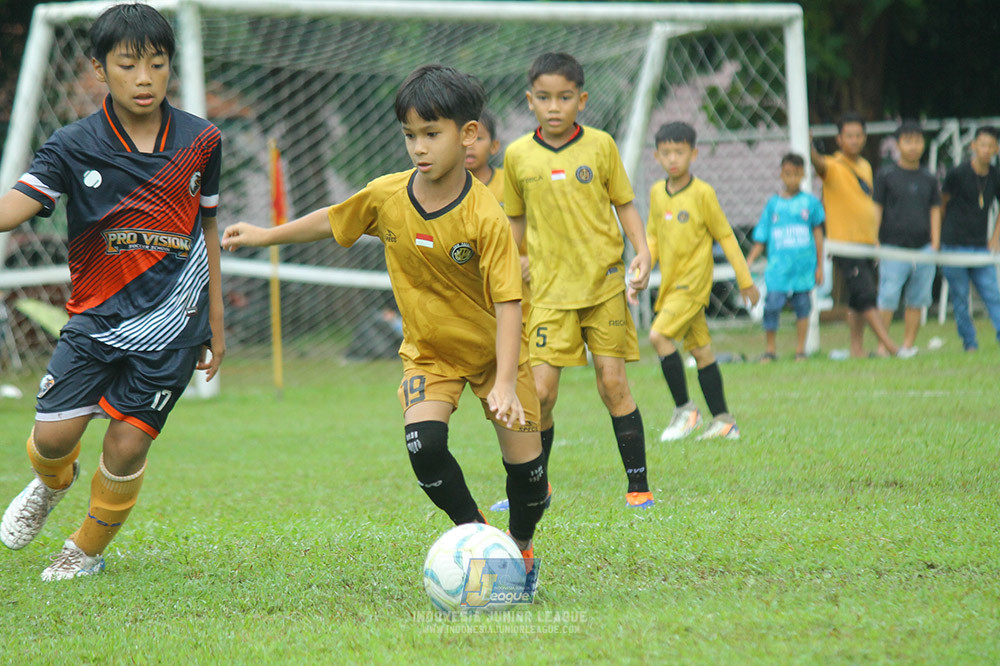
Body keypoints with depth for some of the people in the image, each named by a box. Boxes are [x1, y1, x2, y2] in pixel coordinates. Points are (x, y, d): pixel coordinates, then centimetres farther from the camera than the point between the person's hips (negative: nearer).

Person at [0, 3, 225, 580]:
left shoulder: (200, 141, 0)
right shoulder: (75, 147, -5)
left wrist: (217, 323, 15)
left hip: (171, 320, 0)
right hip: (97, 314, 0)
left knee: (128, 446, -3)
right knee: (53, 435, -9)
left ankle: (88, 550, 24)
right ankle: (53, 482, 31)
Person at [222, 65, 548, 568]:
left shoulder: (486, 218, -26)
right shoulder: (385, 196, -13)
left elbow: (508, 303, -27)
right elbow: (331, 221, 8)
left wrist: (504, 384, -36)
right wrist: (263, 236, 14)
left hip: (494, 349, -3)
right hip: (429, 351, 3)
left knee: (524, 461, -4)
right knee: (424, 441, -22)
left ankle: (521, 545, 25)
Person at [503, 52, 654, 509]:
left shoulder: (600, 145, 0)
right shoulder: (518, 155, 3)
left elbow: (624, 204, 8)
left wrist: (642, 252, -5)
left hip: (604, 282, -1)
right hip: (550, 288, 1)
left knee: (613, 383, -3)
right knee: (541, 391, -7)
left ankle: (638, 485, 6)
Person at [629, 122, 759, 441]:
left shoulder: (702, 193, -10)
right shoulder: (657, 193, 6)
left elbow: (726, 237, -3)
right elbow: (652, 238, 15)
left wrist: (745, 281, 2)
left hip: (693, 282, -6)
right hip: (671, 283, 6)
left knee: (659, 336, -18)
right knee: (701, 349, 8)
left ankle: (684, 409, -8)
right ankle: (724, 422, 13)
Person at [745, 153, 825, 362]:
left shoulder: (810, 202, 5)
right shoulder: (773, 204, 6)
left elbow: (818, 234, 12)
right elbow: (761, 239, 7)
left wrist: (820, 266, 12)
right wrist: (748, 262, -3)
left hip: (804, 265, 0)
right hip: (778, 268, 0)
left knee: (802, 306, 3)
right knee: (772, 304, -10)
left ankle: (800, 350, 15)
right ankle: (770, 349, 4)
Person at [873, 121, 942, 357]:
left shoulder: (928, 178, 13)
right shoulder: (886, 175, 3)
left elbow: (935, 210, 15)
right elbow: (876, 209, 2)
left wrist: (935, 243, 6)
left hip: (923, 247, 4)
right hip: (893, 248, -3)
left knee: (917, 301, 4)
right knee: (888, 298, -9)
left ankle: (908, 346, 10)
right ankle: (882, 345, -5)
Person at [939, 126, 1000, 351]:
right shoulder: (958, 174, -7)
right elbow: (942, 202, 4)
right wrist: (938, 237, 8)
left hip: (981, 247, 3)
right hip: (954, 246, -3)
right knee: (960, 298, 1)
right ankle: (969, 343, 8)